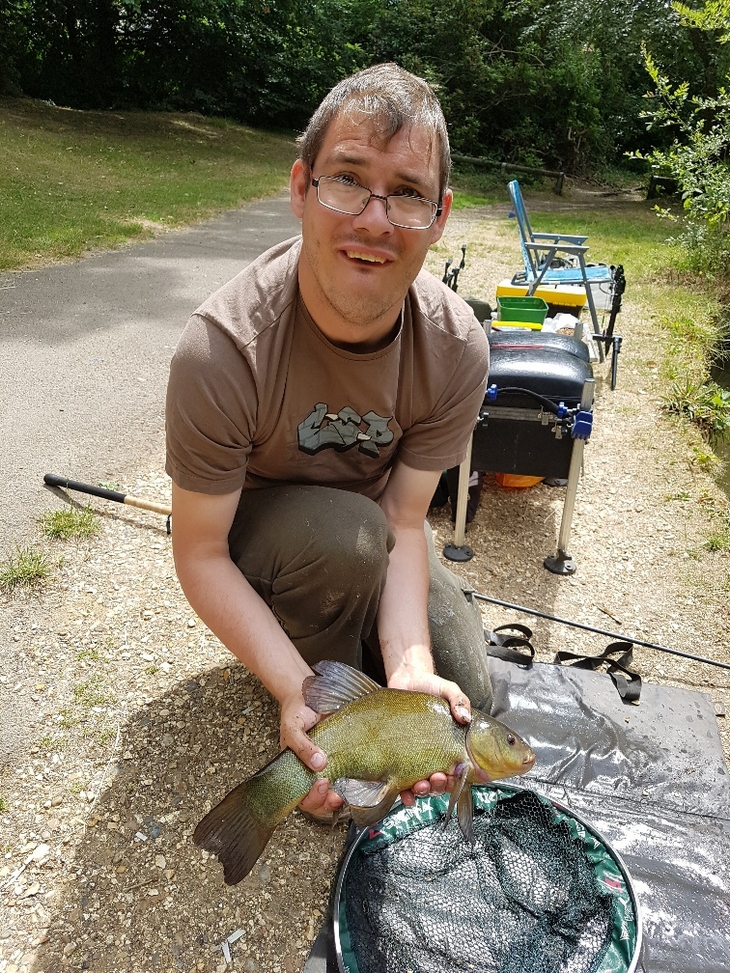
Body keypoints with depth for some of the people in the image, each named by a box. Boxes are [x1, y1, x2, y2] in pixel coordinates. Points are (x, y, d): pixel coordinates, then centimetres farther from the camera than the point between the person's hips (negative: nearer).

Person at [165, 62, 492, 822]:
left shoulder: (456, 347, -23)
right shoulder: (220, 351, -34)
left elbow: (404, 521, -19)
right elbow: (199, 553, -25)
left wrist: (411, 667, -32)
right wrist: (297, 690, -34)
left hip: (368, 544, 4)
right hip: (252, 533, -3)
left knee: (465, 694, -4)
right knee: (347, 531, -35)